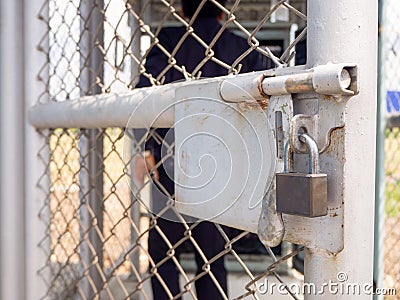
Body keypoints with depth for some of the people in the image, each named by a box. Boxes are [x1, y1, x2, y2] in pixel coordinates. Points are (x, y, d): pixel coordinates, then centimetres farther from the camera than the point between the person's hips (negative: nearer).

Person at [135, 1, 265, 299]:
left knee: (162, 253, 13)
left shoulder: (168, 39, 3)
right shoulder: (246, 50, 8)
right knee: (212, 259, 14)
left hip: (172, 163, -2)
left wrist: (149, 148, -8)